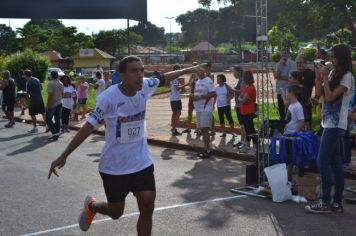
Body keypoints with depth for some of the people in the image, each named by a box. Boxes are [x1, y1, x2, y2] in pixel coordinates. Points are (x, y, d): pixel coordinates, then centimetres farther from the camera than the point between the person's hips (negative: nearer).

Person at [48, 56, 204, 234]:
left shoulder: (145, 86, -8)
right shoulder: (108, 97, -22)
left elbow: (163, 78, 13)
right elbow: (88, 127, -19)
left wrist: (186, 70, 26)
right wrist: (64, 156, -22)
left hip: (142, 162, 4)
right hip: (115, 166, -4)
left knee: (147, 208, -4)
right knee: (115, 213, 13)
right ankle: (91, 206, 48)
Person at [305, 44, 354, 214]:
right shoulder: (334, 73, 13)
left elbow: (330, 97, -19)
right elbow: (320, 92, 11)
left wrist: (325, 76, -16)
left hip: (335, 125, -9)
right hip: (330, 123, 9)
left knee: (323, 161, -9)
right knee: (335, 163, 9)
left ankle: (326, 203, -3)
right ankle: (337, 202, 14)